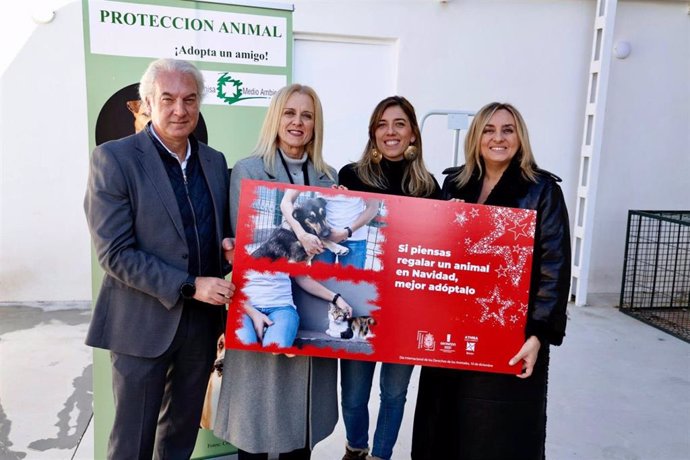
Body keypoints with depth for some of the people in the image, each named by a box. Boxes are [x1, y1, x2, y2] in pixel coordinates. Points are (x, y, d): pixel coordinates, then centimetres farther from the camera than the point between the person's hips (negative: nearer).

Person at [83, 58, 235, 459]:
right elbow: (115, 253, -17)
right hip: (144, 322, -5)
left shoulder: (215, 161, 6)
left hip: (202, 320, 5)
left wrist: (229, 246, -8)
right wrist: (189, 286, -21)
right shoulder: (114, 158, -11)